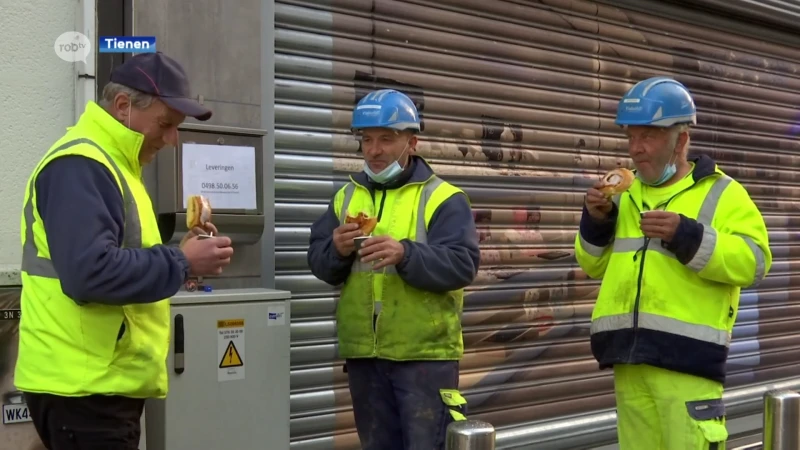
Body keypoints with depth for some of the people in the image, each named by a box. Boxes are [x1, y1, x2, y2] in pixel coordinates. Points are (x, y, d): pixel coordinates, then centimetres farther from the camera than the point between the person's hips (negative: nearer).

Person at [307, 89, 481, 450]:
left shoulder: (442, 198, -4)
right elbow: (319, 263, 8)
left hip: (425, 354, -5)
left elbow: (462, 266, -15)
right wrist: (336, 250, -15)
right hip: (364, 354, 5)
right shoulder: (346, 197, 12)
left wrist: (405, 253, -30)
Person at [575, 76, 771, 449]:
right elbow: (595, 265, 20)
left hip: (686, 356, -5)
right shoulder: (626, 194, 18)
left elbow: (752, 261, -10)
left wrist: (686, 236, -20)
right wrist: (596, 222, 2)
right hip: (629, 356, 5)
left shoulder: (721, 193, 3)